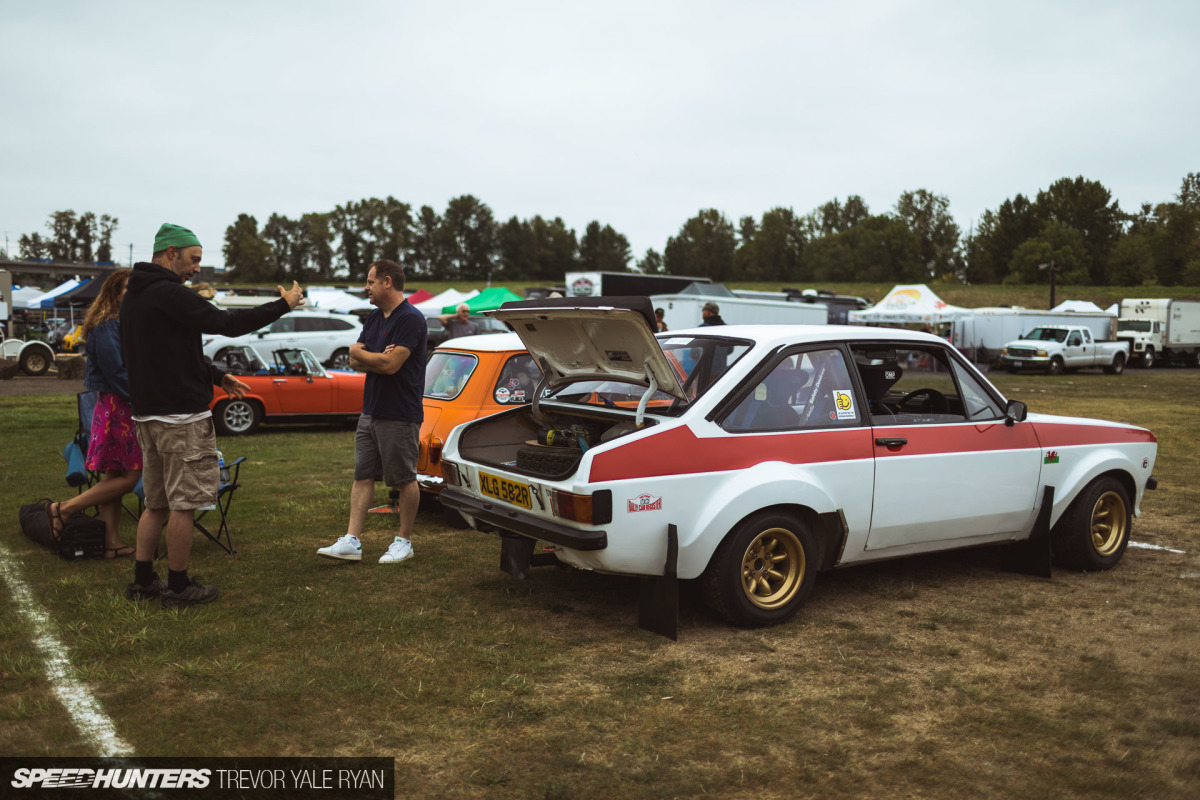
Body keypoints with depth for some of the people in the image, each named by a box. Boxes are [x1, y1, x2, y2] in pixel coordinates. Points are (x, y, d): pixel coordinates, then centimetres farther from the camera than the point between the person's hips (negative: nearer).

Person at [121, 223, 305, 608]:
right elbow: (227, 323, -19)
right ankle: (178, 587, 8)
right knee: (183, 504, 0)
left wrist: (217, 376, 24)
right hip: (181, 417, -10)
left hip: (148, 413, 10)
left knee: (156, 503, 17)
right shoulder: (169, 294, -17)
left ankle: (142, 581, 21)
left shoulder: (134, 297, 16)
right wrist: (283, 305, -10)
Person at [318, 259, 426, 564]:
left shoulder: (411, 319, -15)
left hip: (400, 415, -9)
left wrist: (360, 353, -6)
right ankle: (351, 541, 8)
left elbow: (391, 364, -24)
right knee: (362, 476, 6)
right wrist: (377, 359, -12)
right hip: (370, 411, 9)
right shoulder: (374, 318, 14)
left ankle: (404, 541, 15)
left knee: (404, 480, 3)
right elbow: (356, 362, 9)